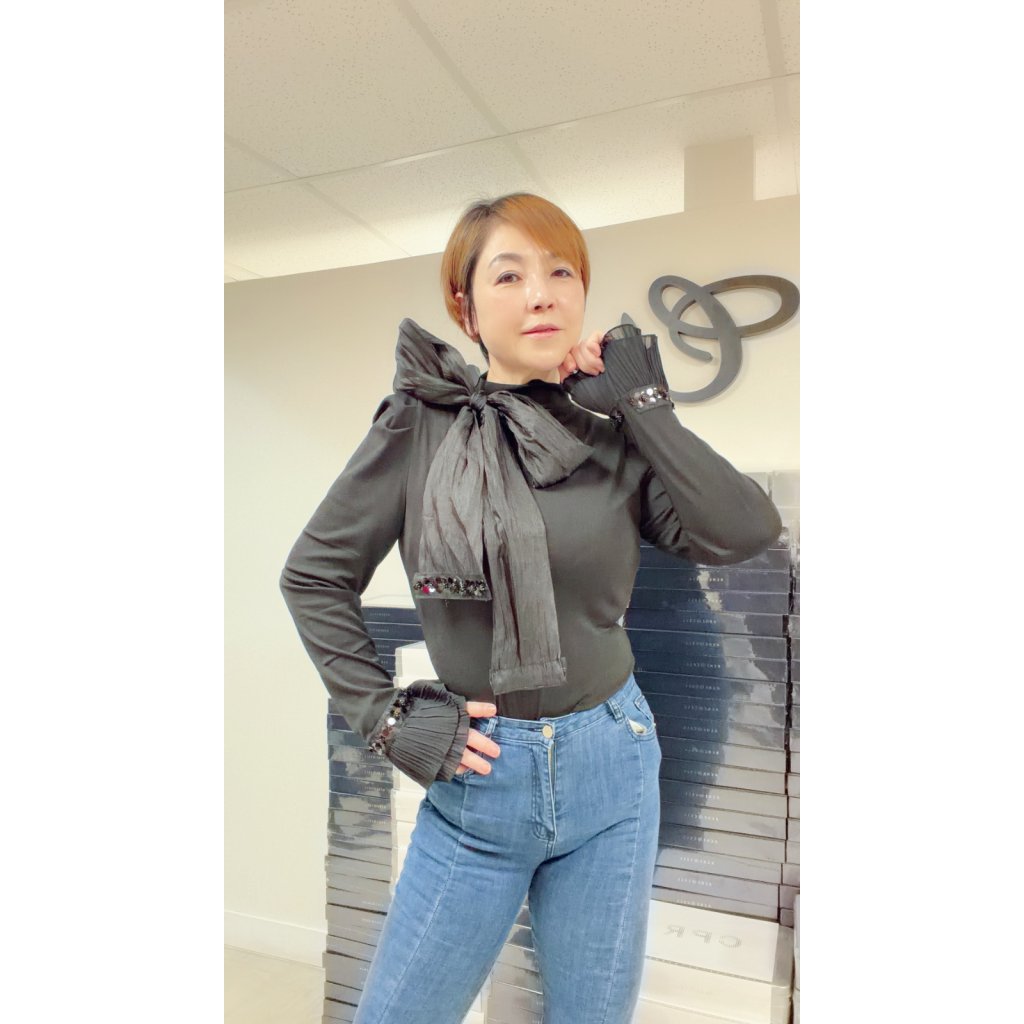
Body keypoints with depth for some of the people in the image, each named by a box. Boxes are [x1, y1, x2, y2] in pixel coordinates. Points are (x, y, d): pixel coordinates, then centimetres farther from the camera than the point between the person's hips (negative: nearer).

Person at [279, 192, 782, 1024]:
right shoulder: (421, 424, -9)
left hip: (610, 766, 2)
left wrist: (643, 404, -14)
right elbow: (314, 575, -2)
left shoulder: (619, 430, -3)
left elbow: (745, 531, -15)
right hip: (479, 773, -1)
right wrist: (386, 717, -7)